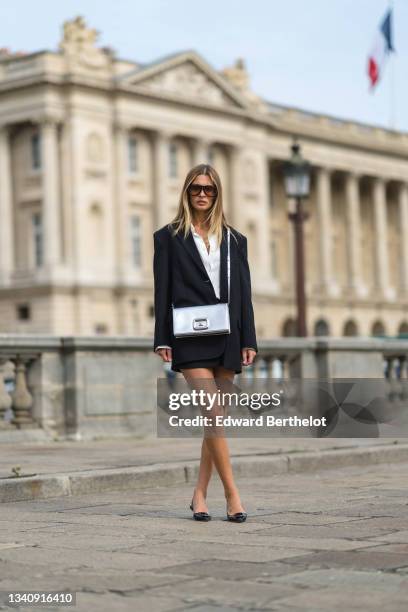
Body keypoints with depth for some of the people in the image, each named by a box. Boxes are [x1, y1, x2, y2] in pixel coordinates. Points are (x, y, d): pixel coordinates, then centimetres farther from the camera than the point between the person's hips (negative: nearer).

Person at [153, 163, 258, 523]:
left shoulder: (234, 240, 14)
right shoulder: (169, 237, 8)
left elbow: (244, 292, 11)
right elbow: (162, 291, 3)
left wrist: (248, 340, 3)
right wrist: (162, 339, -4)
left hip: (226, 337, 3)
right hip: (190, 338, -3)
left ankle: (200, 494, 14)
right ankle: (232, 493, -11)